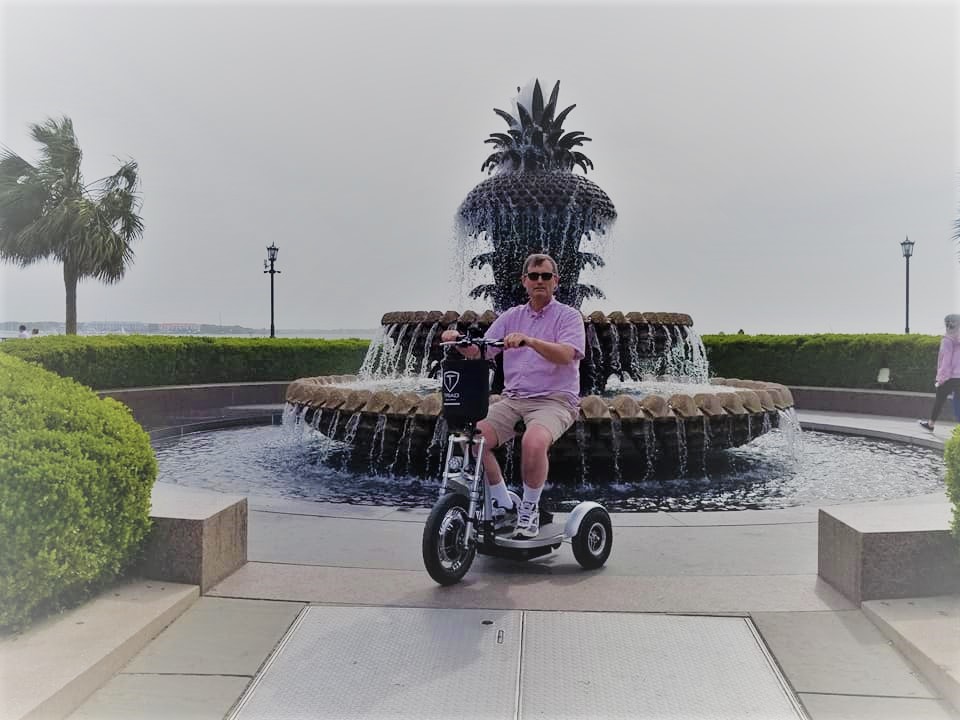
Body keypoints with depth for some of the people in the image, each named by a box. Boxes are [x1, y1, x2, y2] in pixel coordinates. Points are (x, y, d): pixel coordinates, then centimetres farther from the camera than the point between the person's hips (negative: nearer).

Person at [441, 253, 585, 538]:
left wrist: (528, 340, -34)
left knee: (533, 442, -35)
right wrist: (459, 340, -12)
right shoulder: (512, 316, 15)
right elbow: (479, 352, 9)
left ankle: (530, 510, -8)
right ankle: (504, 506, -1)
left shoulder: (569, 316, 2)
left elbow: (565, 355, -18)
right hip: (513, 398, 5)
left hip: (555, 399, -4)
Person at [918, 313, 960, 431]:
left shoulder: (948, 340, -11)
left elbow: (946, 361, -13)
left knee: (939, 400, 10)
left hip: (950, 377, -5)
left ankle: (930, 424, 24)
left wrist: (941, 378, -8)